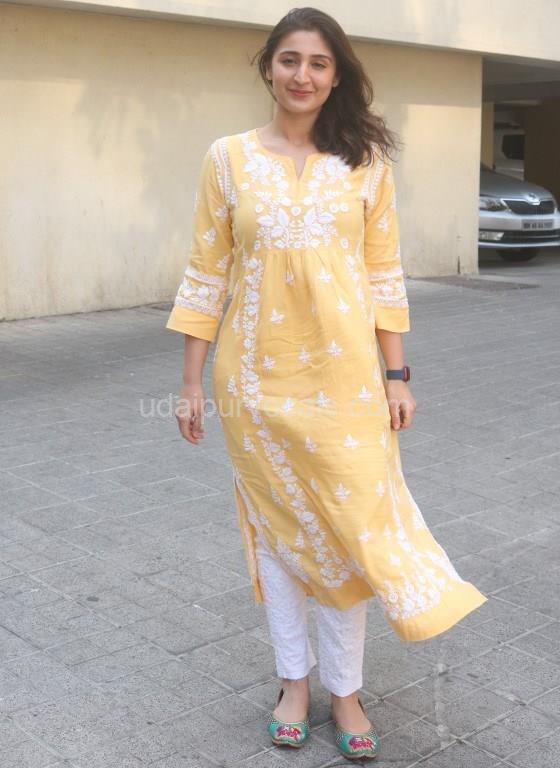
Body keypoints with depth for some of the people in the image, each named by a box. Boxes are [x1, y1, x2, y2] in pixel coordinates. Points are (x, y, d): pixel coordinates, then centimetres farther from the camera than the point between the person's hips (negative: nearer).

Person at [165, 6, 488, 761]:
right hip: (256, 376, 1)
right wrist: (191, 381, 1)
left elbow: (384, 273, 4)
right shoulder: (228, 157, 1)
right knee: (275, 526, 10)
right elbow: (207, 274, 2)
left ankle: (345, 690, 22)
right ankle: (294, 680, 28)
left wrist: (396, 374, 0)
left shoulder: (365, 160, 2)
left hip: (343, 374, 0)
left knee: (346, 525, 4)